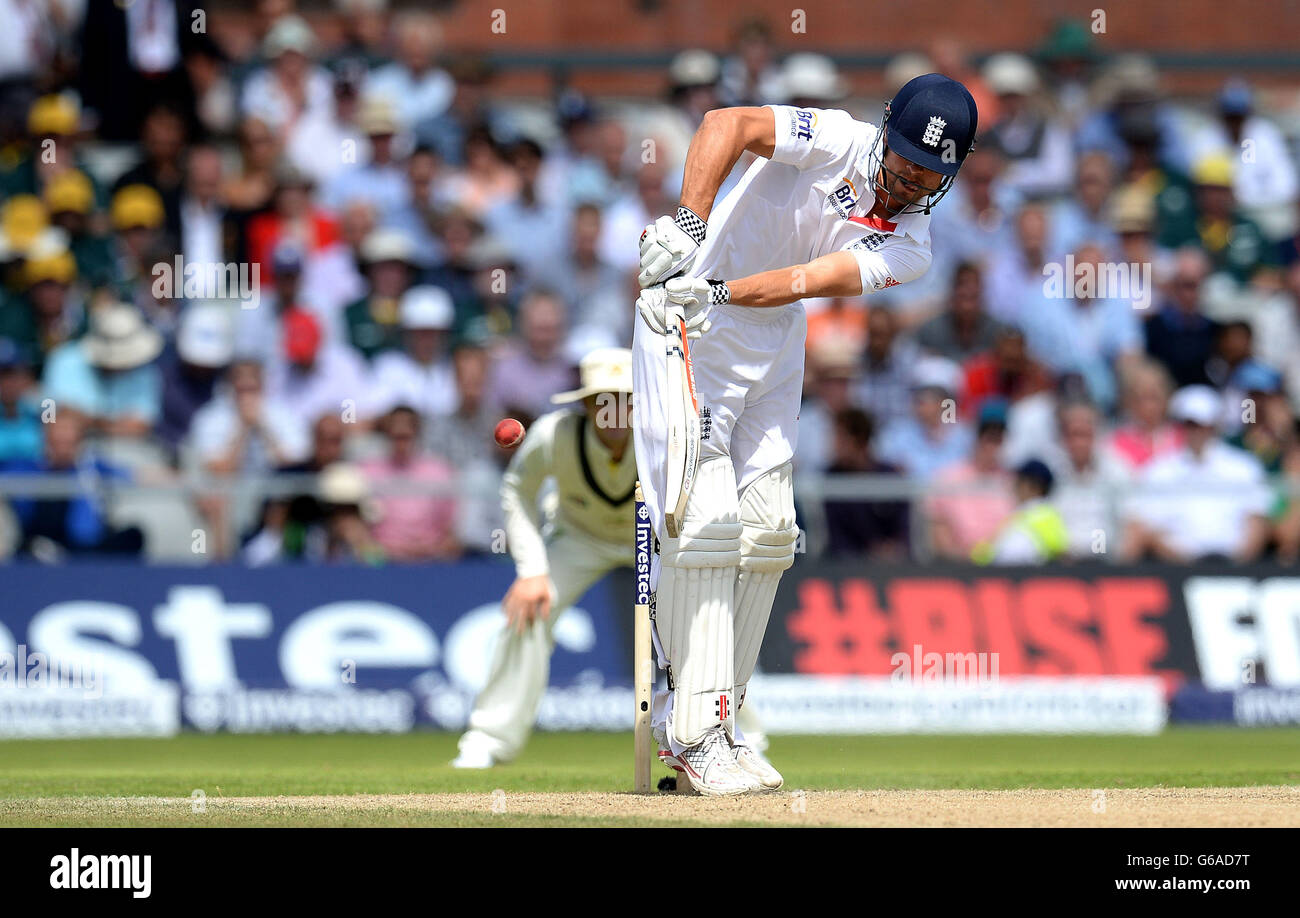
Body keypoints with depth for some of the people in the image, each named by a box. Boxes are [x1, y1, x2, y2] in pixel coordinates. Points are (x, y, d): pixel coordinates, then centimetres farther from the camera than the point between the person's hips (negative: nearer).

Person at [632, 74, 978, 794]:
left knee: (767, 531, 3)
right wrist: (689, 223, -44)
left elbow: (805, 282, -22)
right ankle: (697, 733, -16)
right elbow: (727, 125, -30)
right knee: (706, 521, -14)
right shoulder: (838, 142, -15)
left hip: (774, 347, 6)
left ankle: (703, 719, 11)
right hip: (687, 328, -6)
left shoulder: (906, 251, -5)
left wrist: (721, 292, -38)